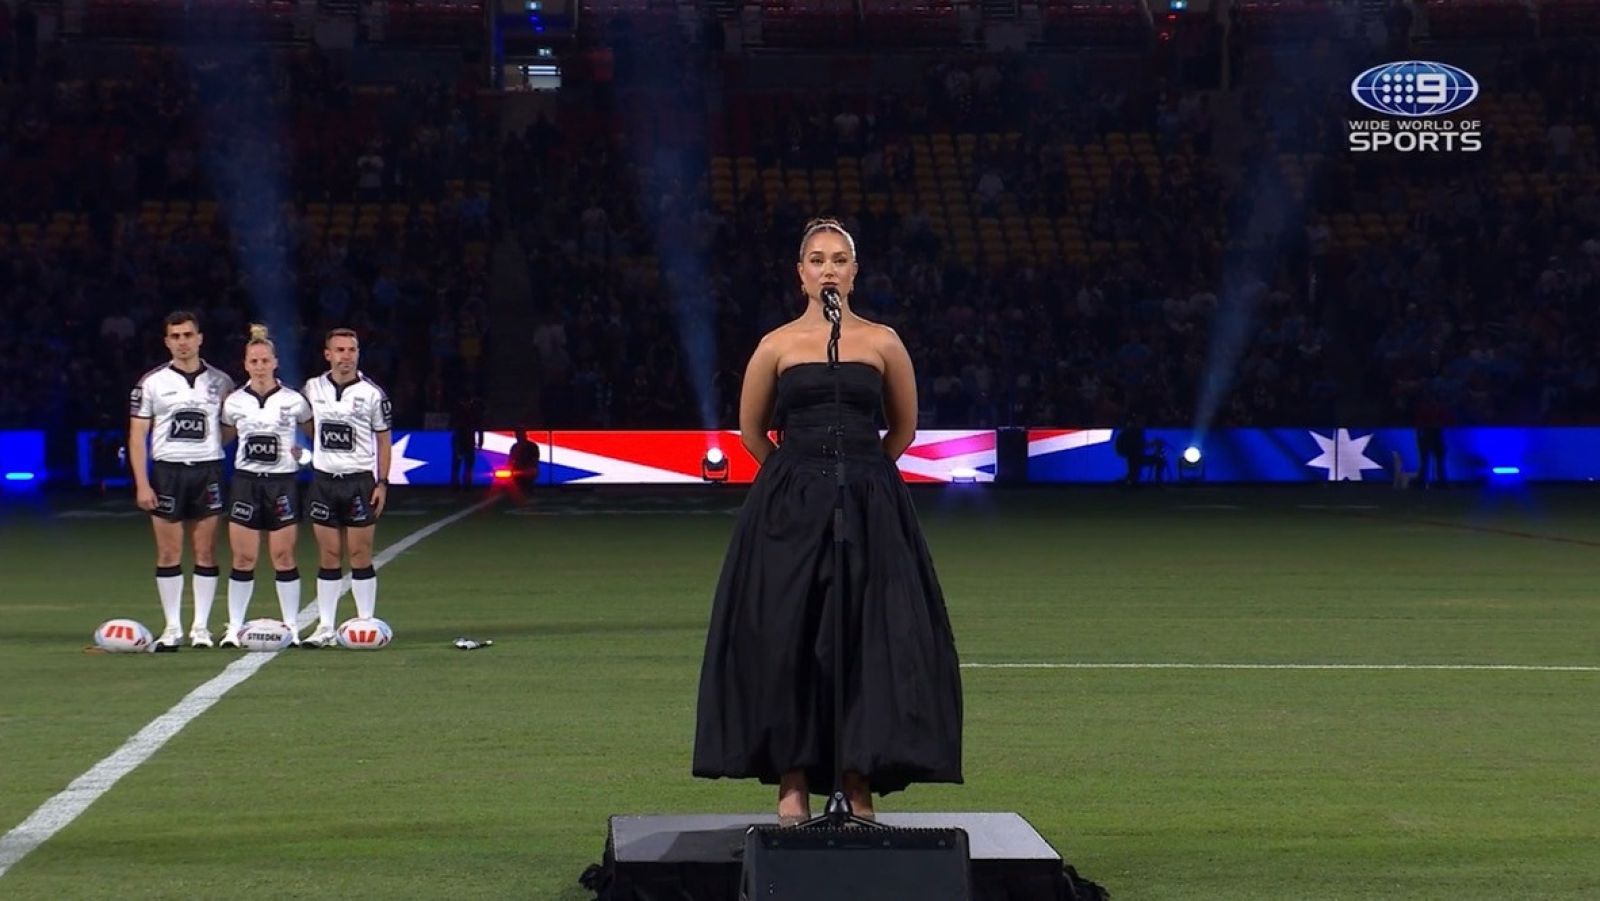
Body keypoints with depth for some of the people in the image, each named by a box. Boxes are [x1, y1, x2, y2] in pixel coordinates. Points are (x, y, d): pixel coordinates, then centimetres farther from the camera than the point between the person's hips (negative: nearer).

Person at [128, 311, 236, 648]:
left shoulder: (220, 381, 7)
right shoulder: (151, 382, 3)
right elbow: (137, 436, 2)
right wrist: (142, 484, -6)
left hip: (207, 470, 1)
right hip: (167, 470, -1)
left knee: (206, 552, 1)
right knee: (168, 553, 0)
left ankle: (201, 626, 7)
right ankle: (172, 627, 7)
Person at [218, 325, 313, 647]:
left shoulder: (292, 400, 0)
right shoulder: (234, 402, 4)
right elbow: (223, 438, 17)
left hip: (282, 484, -1)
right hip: (246, 482, 1)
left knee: (284, 557, 0)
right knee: (243, 558, -1)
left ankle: (291, 626, 8)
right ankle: (234, 627, 5)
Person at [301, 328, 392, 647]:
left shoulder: (372, 393, -3)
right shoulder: (313, 388, 5)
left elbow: (383, 440, 1)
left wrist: (383, 482, -4)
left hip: (360, 480, -2)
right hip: (324, 479, 2)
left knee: (360, 555, -1)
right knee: (328, 556, 3)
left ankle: (366, 623, 5)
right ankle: (325, 627, 5)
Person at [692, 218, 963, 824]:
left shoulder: (882, 343, 6)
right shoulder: (777, 346, 5)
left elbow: (904, 428, 16)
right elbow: (751, 430, 15)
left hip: (869, 511, 0)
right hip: (790, 511, 0)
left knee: (867, 638, -4)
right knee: (786, 638, -4)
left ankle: (858, 785, 2)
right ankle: (793, 785, 2)